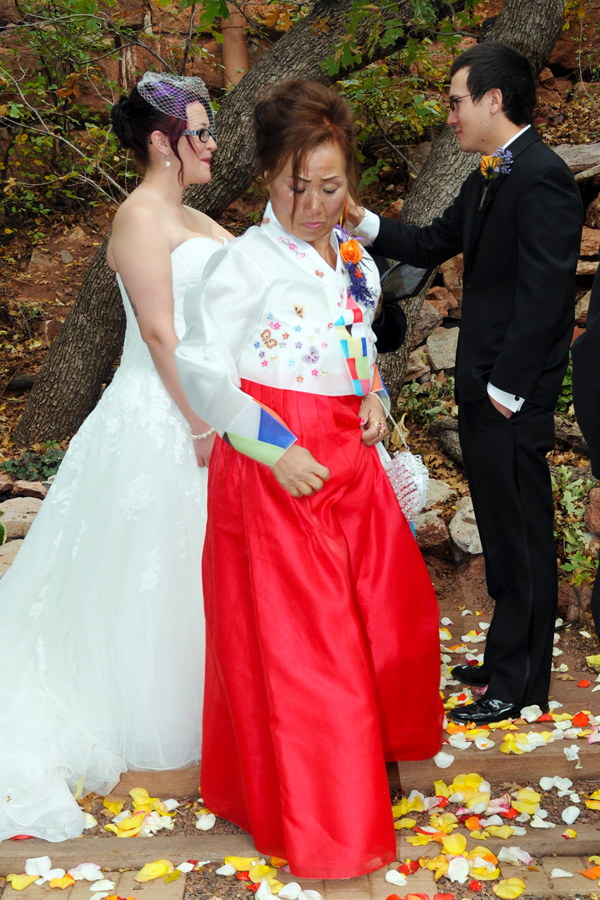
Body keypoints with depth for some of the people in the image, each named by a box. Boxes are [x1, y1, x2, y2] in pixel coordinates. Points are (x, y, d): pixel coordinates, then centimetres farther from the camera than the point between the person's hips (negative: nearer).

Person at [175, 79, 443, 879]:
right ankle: (312, 819, 20)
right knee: (291, 639, 2)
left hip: (349, 461, 7)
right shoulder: (244, 263, -11)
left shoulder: (359, 263, 10)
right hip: (273, 469, -7)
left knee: (388, 612, 15)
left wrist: (375, 398, 1)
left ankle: (369, 753, 42)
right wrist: (275, 447, -21)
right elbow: (201, 368, -13)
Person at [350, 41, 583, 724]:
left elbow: (542, 296, -21)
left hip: (512, 397, -10)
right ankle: (508, 659, 33)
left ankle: (519, 684, 15)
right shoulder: (487, 178, 15)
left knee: (521, 536, 1)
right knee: (503, 533, 18)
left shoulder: (542, 178, -15)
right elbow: (433, 245, 21)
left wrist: (506, 389, -20)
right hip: (483, 390, 10)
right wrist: (361, 221, 9)